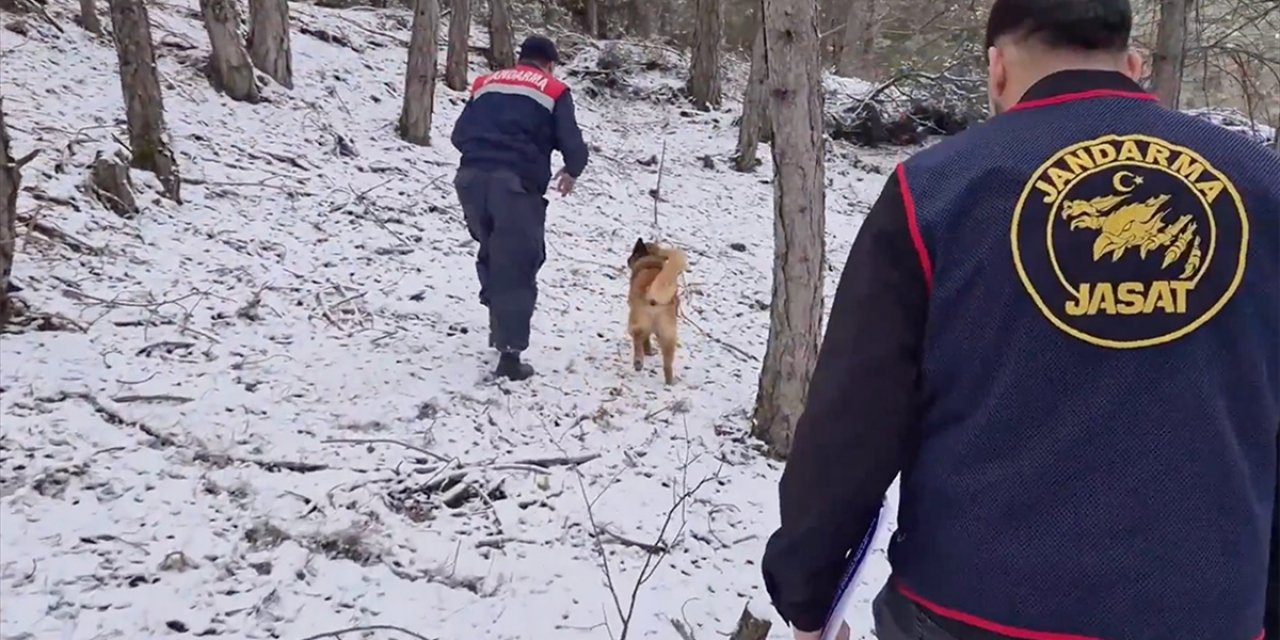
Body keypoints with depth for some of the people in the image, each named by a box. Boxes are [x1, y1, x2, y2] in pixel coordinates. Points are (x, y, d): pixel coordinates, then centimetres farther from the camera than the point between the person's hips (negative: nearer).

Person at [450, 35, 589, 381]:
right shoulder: (554, 91, 10)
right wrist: (572, 171, 22)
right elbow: (572, 144, 1)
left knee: (491, 254, 25)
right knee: (517, 268, 0)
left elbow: (460, 135, 19)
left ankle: (499, 326, 29)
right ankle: (510, 354, -2)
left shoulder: (485, 83, 22)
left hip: (472, 178, 5)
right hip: (517, 184, -4)